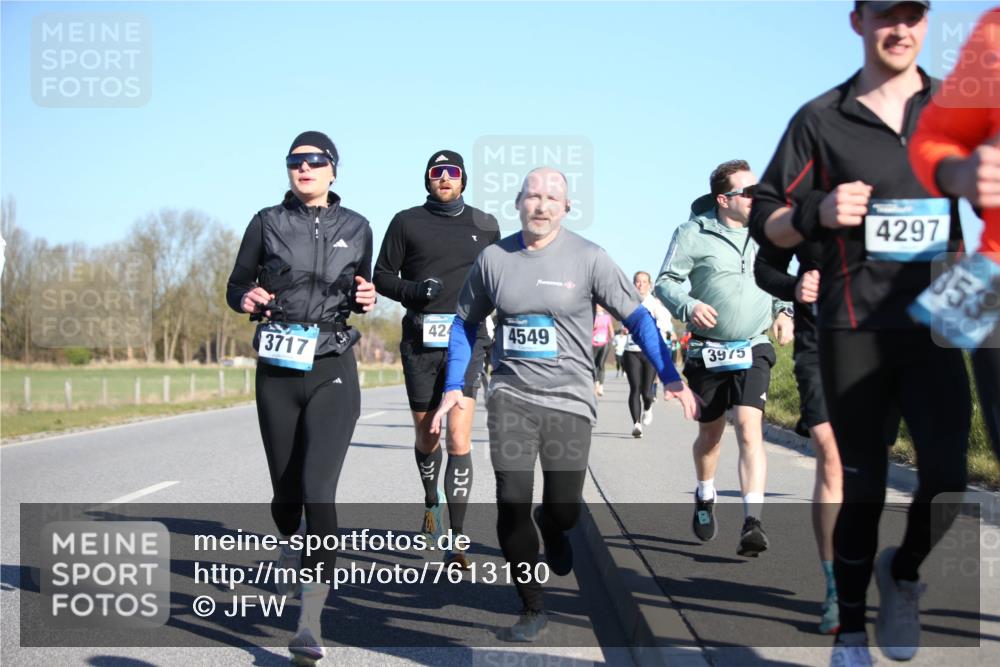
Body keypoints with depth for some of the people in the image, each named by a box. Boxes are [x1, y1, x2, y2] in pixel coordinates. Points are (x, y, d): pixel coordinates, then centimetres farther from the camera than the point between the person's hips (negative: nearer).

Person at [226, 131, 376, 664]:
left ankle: (310, 624, -16)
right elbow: (236, 286, 10)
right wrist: (246, 299, -13)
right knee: (286, 491, 9)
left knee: (319, 490, -16)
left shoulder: (355, 228, 7)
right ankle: (293, 544, 46)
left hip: (333, 371, -1)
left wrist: (367, 298, -4)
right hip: (277, 372, 1)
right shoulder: (267, 223, 4)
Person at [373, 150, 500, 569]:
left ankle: (456, 539, -13)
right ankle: (431, 501, 43)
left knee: (459, 436, -14)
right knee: (426, 436, 13)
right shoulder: (407, 222, 8)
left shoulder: (485, 225, 12)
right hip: (420, 340, 1)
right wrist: (413, 290, -11)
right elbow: (382, 276, 8)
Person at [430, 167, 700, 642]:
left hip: (569, 400, -1)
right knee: (511, 504, -10)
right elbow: (466, 323, 15)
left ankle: (552, 531, 41)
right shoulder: (493, 258, 2)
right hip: (511, 396, 1)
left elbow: (636, 317, -2)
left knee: (563, 510, 1)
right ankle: (532, 609, 4)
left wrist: (671, 378, -9)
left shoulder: (588, 258, -5)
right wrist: (454, 385, 6)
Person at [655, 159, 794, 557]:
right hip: (707, 352, -1)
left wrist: (784, 311, 1)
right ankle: (705, 498, 43)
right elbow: (666, 282, -5)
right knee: (710, 434, 15)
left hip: (754, 350, 1)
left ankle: (753, 524, -22)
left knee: (750, 429, -17)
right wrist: (688, 306, -24)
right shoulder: (693, 233, -6)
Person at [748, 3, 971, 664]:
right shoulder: (821, 119, 5)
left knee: (949, 477, -10)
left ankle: (904, 572, 21)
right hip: (853, 330, -1)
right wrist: (819, 212, -13)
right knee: (863, 487, 3)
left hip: (935, 326, 1)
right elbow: (768, 221, 7)